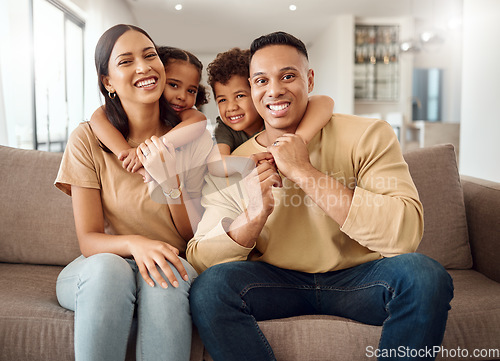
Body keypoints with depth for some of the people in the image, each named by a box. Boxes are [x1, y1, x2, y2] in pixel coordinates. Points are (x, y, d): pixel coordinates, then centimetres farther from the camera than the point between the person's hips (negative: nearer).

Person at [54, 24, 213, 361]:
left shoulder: (194, 138, -3)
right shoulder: (88, 139, -6)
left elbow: (195, 236, -2)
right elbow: (89, 240, -8)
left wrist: (170, 182, -21)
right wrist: (134, 243, -30)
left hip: (173, 267, 1)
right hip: (99, 270, 0)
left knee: (168, 275, -34)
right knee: (107, 268, -34)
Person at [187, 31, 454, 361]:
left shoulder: (368, 136, -9)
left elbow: (406, 234, -22)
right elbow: (198, 259, -7)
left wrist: (305, 172, -25)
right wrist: (253, 216, -27)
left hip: (357, 278, -1)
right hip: (276, 282, 2)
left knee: (424, 275, -30)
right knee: (208, 287, -26)